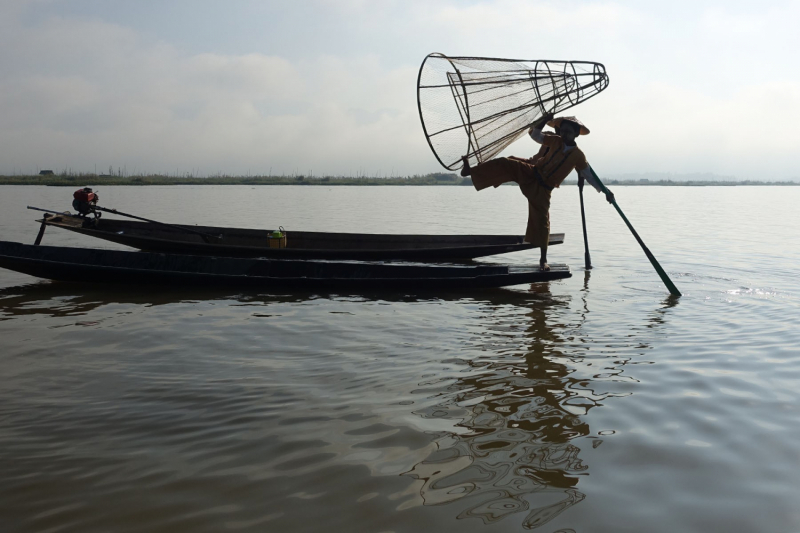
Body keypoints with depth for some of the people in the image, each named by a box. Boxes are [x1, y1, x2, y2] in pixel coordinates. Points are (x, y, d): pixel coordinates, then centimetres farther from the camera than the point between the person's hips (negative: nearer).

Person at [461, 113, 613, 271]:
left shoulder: (578, 155, -6)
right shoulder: (555, 141, 1)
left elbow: (589, 175, -2)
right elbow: (535, 134, 4)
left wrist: (604, 190, -7)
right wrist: (544, 120, -13)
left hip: (542, 189, -2)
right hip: (531, 174, 3)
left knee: (542, 221, -5)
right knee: (505, 164, -19)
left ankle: (543, 260, 5)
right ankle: (471, 171, -15)